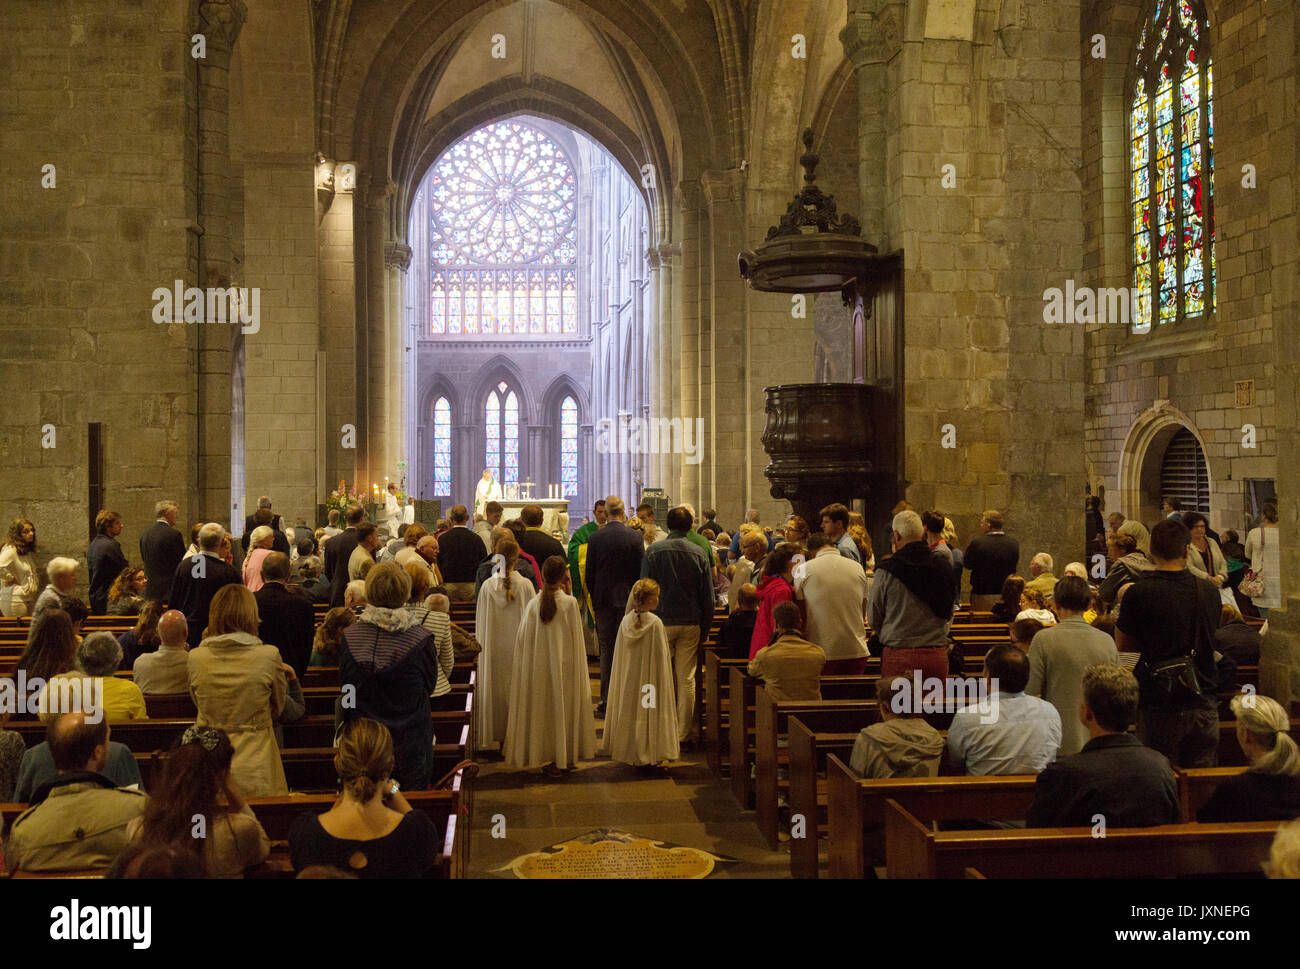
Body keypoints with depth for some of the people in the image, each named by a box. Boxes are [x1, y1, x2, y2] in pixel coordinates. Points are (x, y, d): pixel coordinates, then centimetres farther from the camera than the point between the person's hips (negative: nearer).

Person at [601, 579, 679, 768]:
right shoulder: (655, 623, -16)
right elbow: (660, 655, -12)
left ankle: (629, 753, 18)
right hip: (650, 674, -4)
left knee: (630, 708, 13)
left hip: (629, 677, 4)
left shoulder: (626, 621, -3)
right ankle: (649, 753, 9)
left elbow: (620, 653, 4)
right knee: (648, 712, 5)